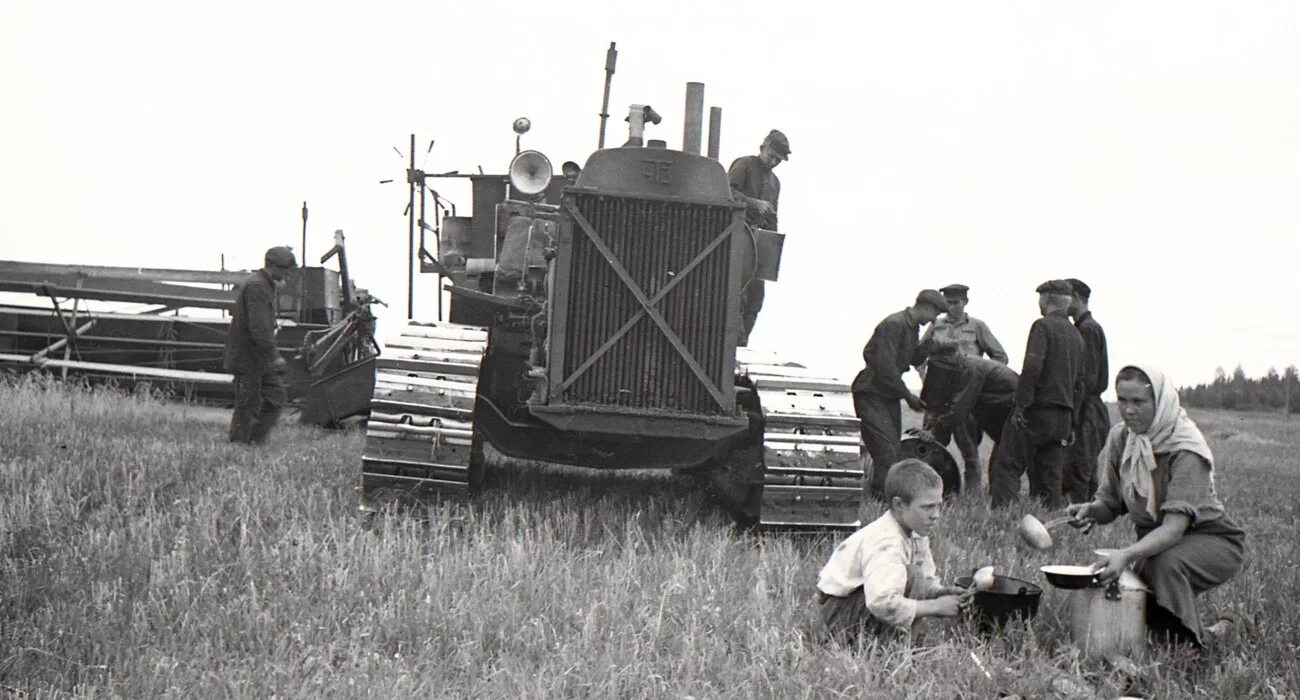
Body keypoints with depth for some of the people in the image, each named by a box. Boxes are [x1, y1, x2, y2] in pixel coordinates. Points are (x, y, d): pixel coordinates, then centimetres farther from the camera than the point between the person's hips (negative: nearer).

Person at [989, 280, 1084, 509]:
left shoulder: (1043, 326, -6)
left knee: (1006, 465, -8)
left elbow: (1032, 368, -18)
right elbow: (1079, 380, 20)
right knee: (1050, 475, 10)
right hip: (1063, 417, 7)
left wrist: (1020, 406, -16)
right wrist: (1071, 423, 22)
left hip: (1038, 411, -7)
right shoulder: (1076, 335, 18)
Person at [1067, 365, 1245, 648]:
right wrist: (1091, 510, -25)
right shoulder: (1120, 439, -6)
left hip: (1213, 541, -6)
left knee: (1166, 563, -37)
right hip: (1154, 538, 7)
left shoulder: (1185, 450, -27)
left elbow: (1175, 526, -36)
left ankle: (1189, 647, -15)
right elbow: (1110, 501, 0)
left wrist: (1126, 555, -52)